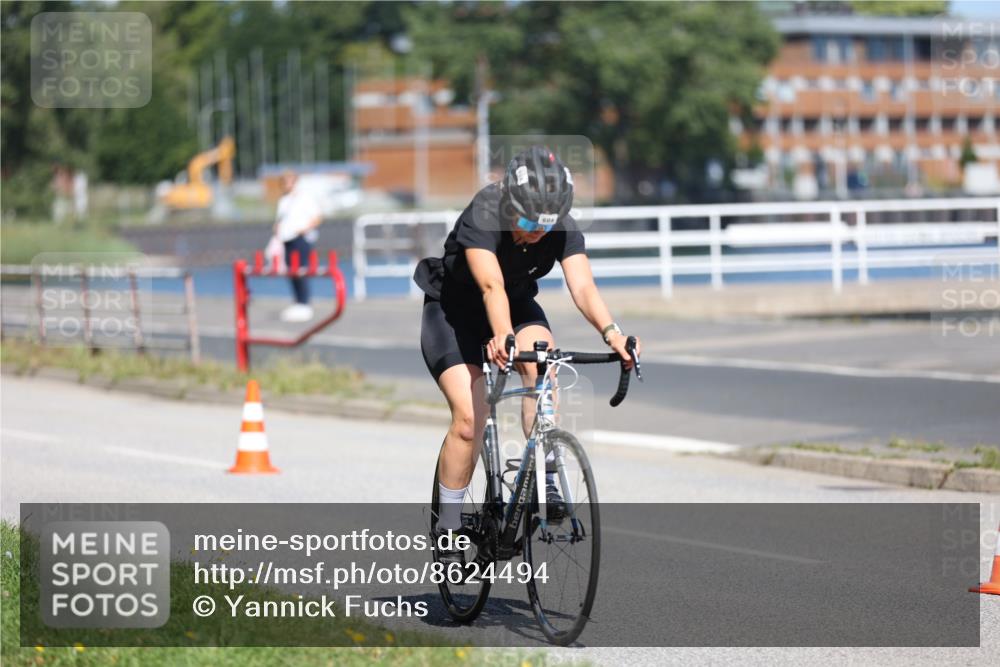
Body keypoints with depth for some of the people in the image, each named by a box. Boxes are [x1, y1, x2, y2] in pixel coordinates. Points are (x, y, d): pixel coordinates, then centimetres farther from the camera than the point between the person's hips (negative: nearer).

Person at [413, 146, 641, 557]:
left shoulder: (563, 229, -21)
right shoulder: (481, 219, -33)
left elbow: (583, 286, -33)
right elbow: (492, 287, -45)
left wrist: (610, 332, -51)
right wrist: (502, 337, -63)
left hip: (518, 306, 3)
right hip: (452, 311, -3)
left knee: (541, 364, -30)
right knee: (469, 418, -18)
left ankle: (544, 483, -25)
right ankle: (447, 528, -1)